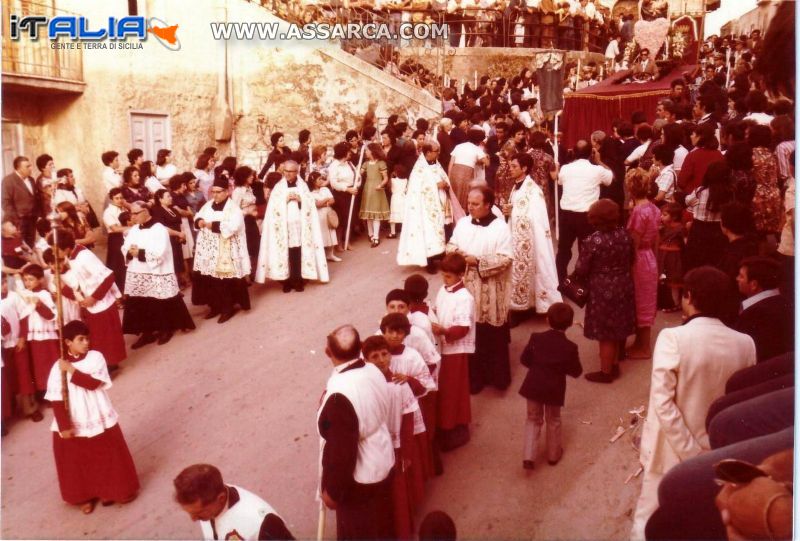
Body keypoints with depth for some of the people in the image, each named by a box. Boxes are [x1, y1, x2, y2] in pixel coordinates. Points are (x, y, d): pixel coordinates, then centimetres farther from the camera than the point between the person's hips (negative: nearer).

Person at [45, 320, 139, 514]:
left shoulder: (96, 357, -8)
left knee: (108, 456, 12)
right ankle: (85, 496, 33)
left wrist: (72, 370, -22)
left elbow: (94, 383, -21)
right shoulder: (58, 368, -10)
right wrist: (64, 427, -14)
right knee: (79, 462, 13)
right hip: (74, 425, 0)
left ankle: (110, 491, 32)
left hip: (99, 420, 1)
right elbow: (56, 400, -11)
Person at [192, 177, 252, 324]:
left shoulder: (233, 207, -10)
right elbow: (198, 216, 20)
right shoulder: (208, 205, 11)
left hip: (226, 253, -7)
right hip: (209, 252, 7)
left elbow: (232, 227, -24)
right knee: (209, 279, 8)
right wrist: (199, 221, -4)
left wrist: (212, 225, -23)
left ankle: (228, 308, 12)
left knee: (225, 280, -4)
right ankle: (215, 306, 23)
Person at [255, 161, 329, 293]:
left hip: (300, 225, 1)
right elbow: (274, 207, -2)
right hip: (283, 226, 0)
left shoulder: (303, 186, 9)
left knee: (299, 254, -2)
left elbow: (310, 204, 4)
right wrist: (285, 200, -13)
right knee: (285, 253, -4)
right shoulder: (278, 187, 6)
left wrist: (300, 199, -12)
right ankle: (286, 281, 5)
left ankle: (298, 280, 8)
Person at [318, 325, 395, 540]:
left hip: (358, 478, -7)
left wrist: (332, 490, -13)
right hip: (383, 462, 7)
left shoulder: (339, 395, -34)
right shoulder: (374, 372, -11)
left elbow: (341, 450, -27)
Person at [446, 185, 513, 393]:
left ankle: (498, 376, 25)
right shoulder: (462, 223, 5)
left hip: (491, 292, -4)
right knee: (470, 335, 10)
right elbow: (451, 246, 12)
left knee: (493, 336, 8)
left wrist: (477, 261, -20)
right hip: (467, 288, 4)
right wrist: (456, 253, -11)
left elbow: (506, 259, -16)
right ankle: (474, 376, 26)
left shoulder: (500, 227, -11)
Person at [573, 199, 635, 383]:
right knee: (617, 329, 21)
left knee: (606, 333, 7)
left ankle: (606, 372, 20)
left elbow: (580, 270, -15)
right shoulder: (625, 235, -4)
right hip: (623, 287, 6)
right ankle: (614, 365, 35)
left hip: (603, 291, -6)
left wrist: (585, 280, 6)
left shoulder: (592, 241, -21)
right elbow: (631, 260, 9)